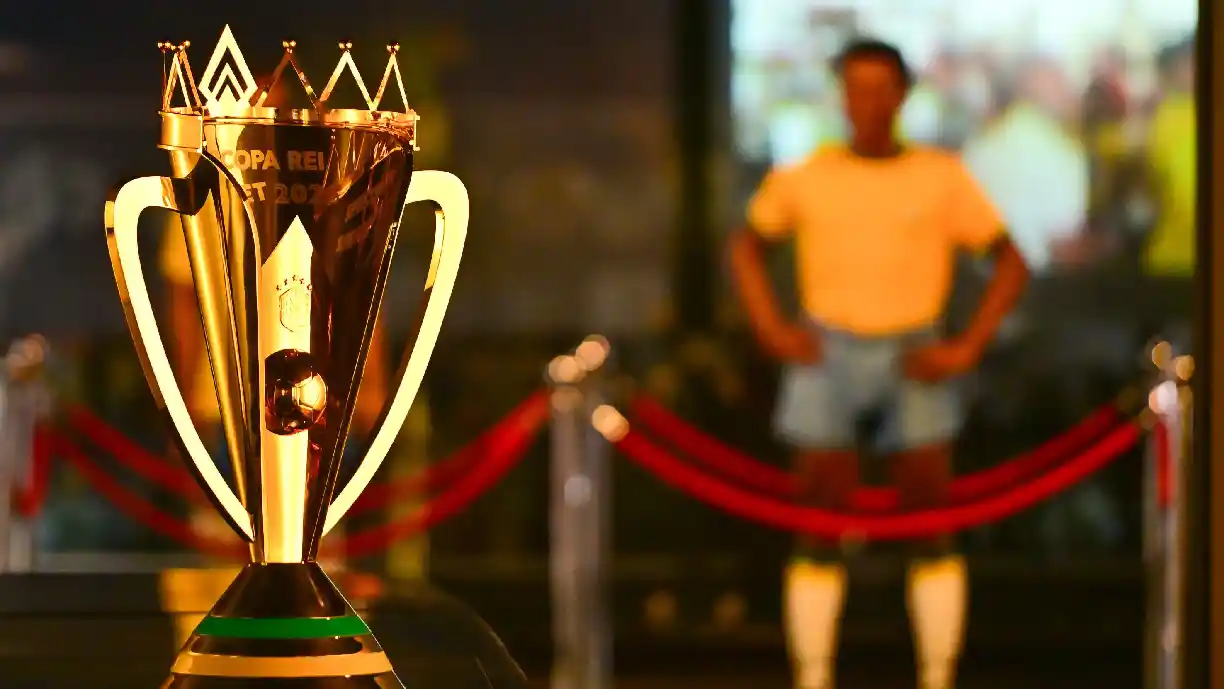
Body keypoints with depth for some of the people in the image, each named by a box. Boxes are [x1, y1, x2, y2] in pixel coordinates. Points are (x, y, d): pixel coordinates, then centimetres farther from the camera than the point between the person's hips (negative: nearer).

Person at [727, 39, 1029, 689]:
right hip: (827, 358, 0)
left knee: (930, 529, -1)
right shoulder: (803, 179, 0)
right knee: (821, 530, -2)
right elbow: (746, 244, 16)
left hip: (914, 364, 0)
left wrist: (967, 348, -7)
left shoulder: (943, 178, -2)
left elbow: (1011, 263, 3)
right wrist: (769, 328, 3)